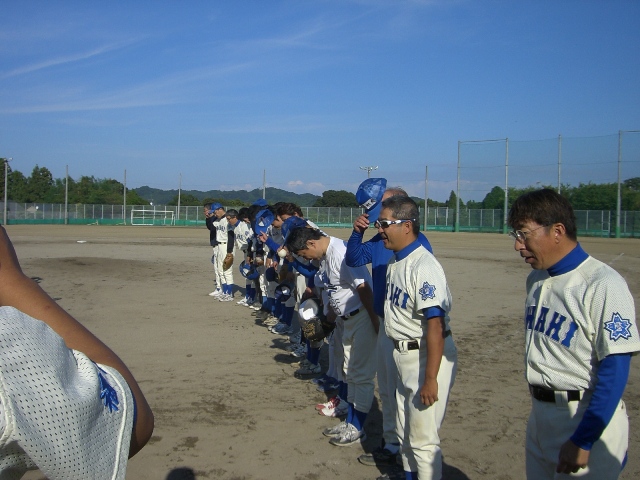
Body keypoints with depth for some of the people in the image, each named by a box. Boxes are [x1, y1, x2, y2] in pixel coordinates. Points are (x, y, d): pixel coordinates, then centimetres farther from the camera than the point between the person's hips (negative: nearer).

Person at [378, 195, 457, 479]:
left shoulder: (424, 266, -25)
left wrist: (430, 379, -28)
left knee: (422, 439, -1)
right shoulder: (395, 261, 5)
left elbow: (435, 325, -28)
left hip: (428, 356, -10)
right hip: (403, 355, 10)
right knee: (405, 430, 24)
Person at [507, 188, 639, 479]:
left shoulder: (603, 285, -19)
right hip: (540, 413, 8)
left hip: (588, 417, -7)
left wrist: (582, 441, -20)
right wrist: (539, 405, 14)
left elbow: (614, 370, -19)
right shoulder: (536, 279, 7)